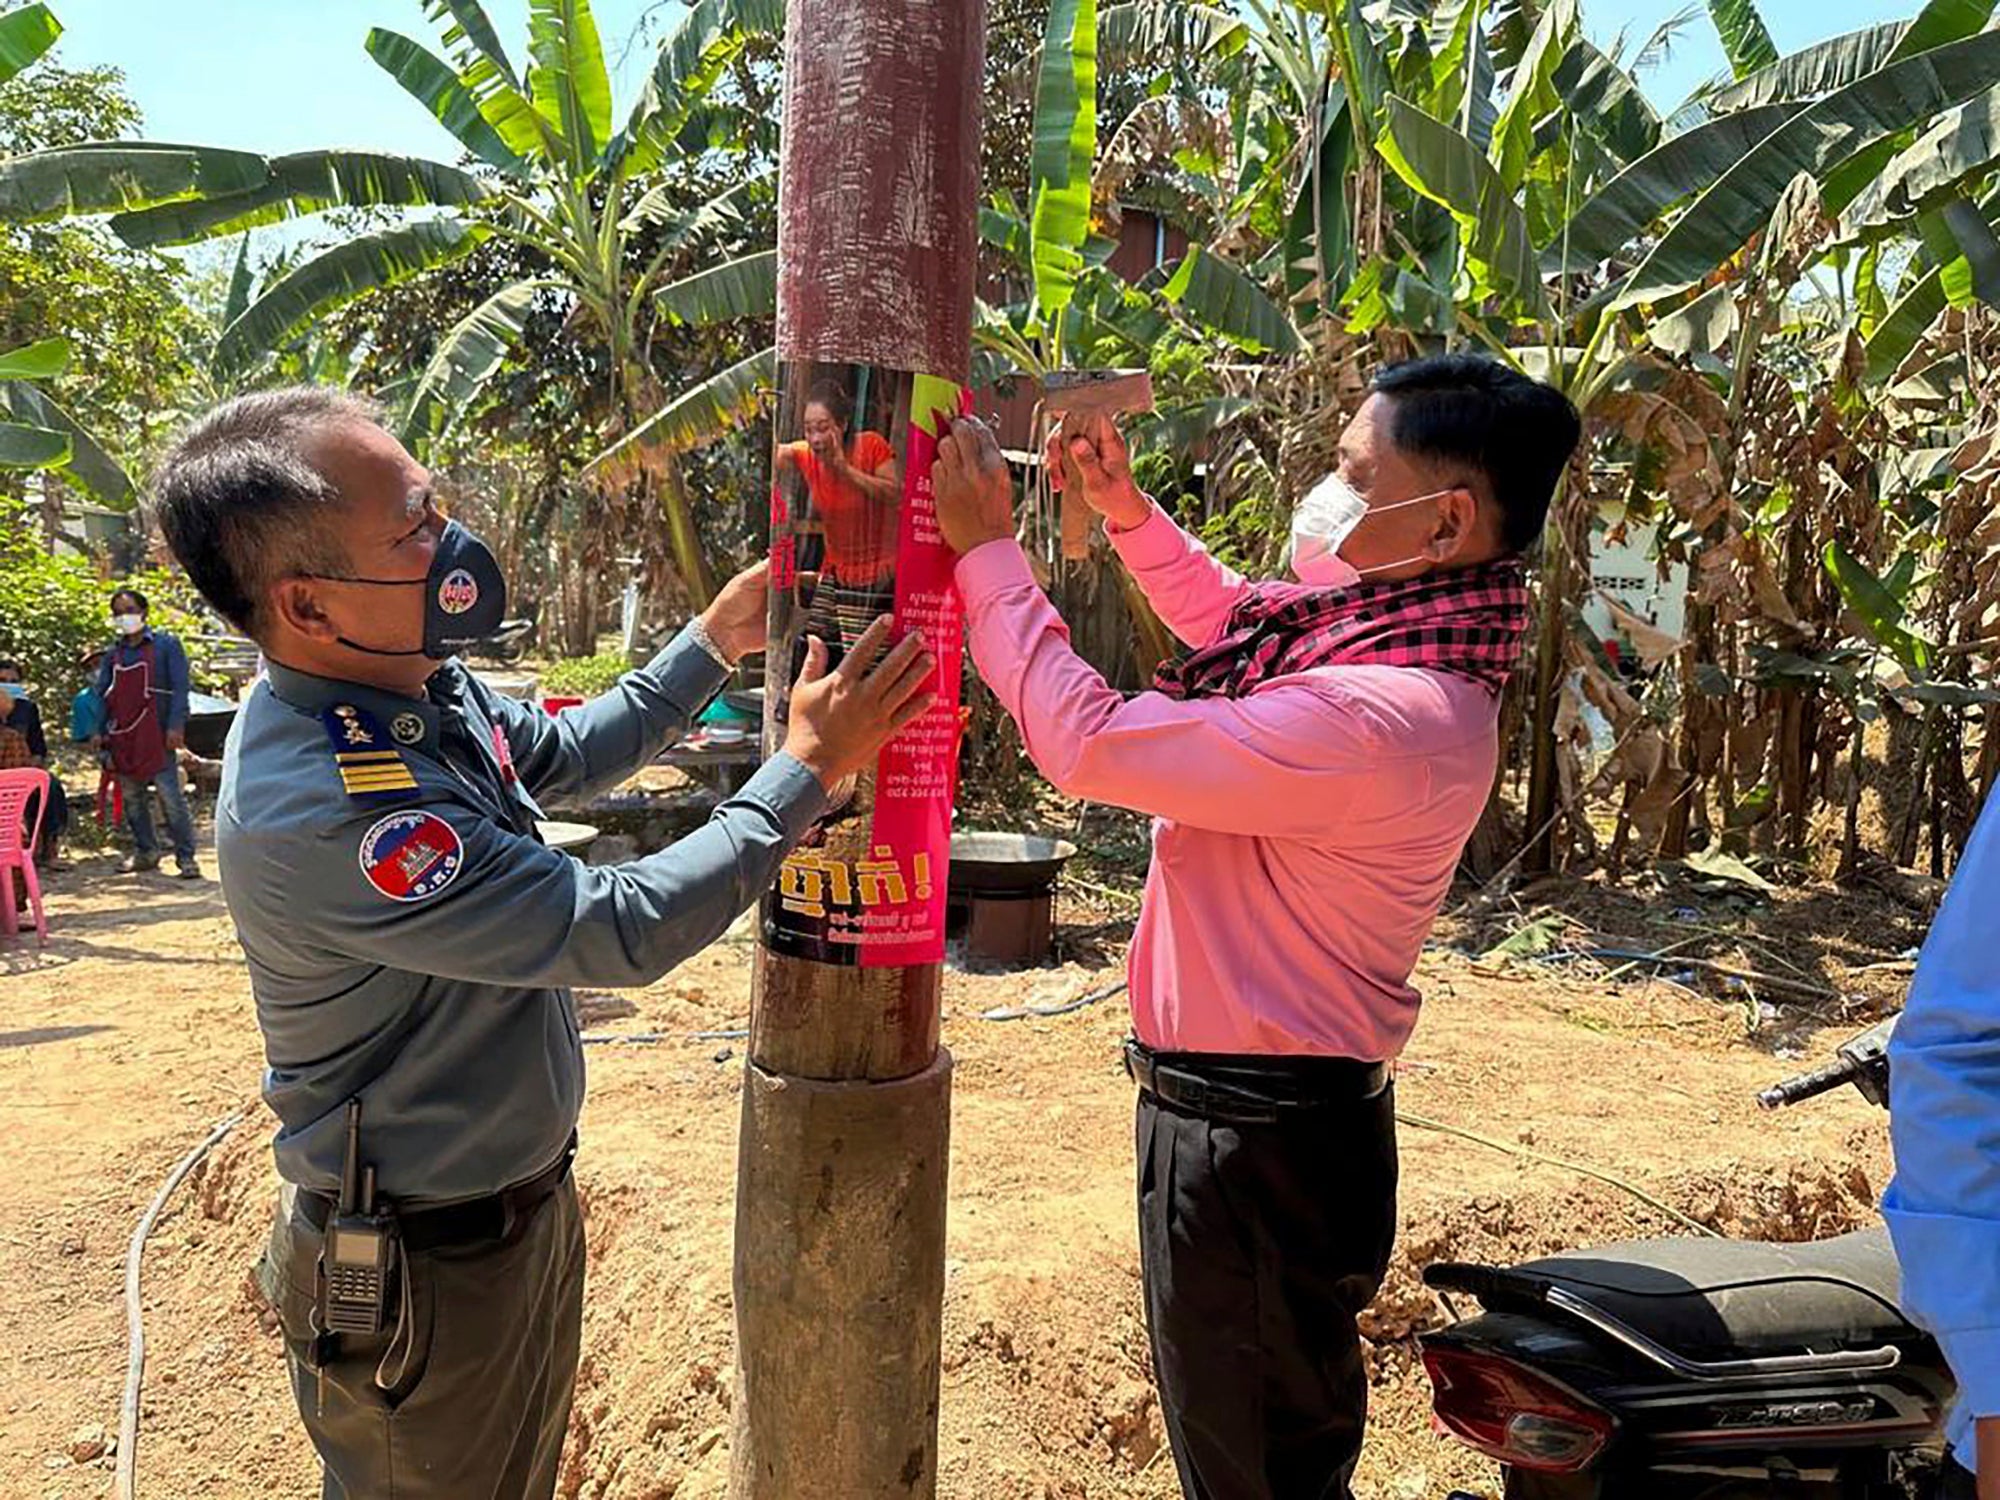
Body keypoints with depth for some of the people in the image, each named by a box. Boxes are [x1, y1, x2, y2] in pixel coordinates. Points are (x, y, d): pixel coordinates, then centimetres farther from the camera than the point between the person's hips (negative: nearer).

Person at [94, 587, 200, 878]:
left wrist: (175, 726, -15)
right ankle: (145, 852, 20)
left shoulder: (166, 645, 2)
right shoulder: (113, 654, 16)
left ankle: (185, 856, -7)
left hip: (156, 734, -6)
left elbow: (180, 688, -5)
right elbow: (101, 694, 17)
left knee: (170, 795, -10)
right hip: (122, 737, 6)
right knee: (131, 798, 9)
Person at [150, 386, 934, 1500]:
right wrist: (812, 765, -24)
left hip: (526, 1202, 8)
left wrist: (714, 644, 7)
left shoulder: (421, 686, -7)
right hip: (428, 1272, -7)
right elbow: (623, 930, -31)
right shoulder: (319, 812, -35)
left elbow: (564, 754, 13)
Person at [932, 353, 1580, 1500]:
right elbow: (1235, 621, 21)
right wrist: (1127, 509, 11)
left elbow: (1089, 742, -28)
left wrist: (987, 549, -18)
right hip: (1272, 1111, 9)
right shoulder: (1390, 625, 0)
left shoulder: (1385, 714, -31)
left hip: (1255, 1145, -9)